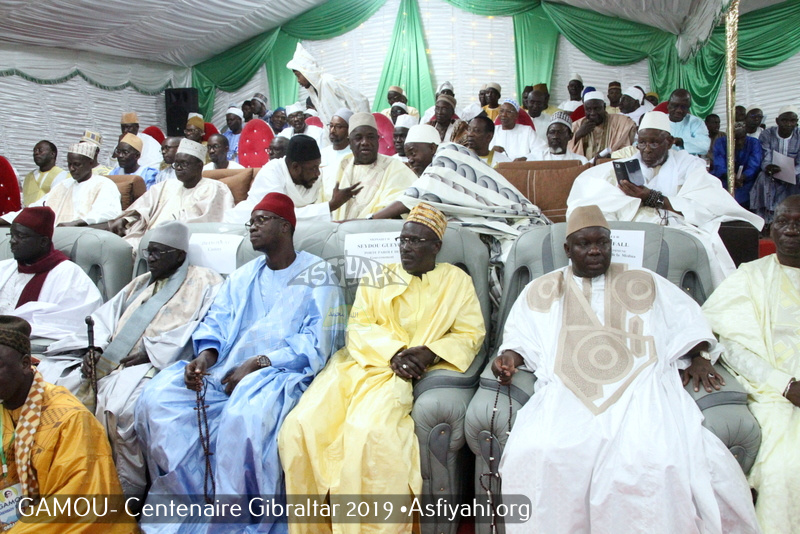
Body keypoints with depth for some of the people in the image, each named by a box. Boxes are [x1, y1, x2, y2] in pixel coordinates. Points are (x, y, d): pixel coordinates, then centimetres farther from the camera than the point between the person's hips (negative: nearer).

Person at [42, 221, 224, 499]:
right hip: (107, 363, 8)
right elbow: (106, 318, 20)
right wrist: (93, 349, -1)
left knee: (121, 397, -35)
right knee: (49, 376, -7)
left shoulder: (204, 283, 4)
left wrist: (149, 351, -16)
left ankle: (128, 490, -19)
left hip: (158, 365, -8)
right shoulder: (140, 284, 27)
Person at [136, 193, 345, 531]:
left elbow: (317, 342, -7)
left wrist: (257, 364, -17)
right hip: (226, 371, 6)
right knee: (158, 398, -17)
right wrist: (205, 355, -10)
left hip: (283, 373, -6)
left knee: (246, 412, -38)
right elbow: (216, 322, 13)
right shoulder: (242, 277, 24)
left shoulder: (317, 274, 4)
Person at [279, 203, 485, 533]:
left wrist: (430, 352, -12)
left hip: (414, 373, -3)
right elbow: (358, 327, 9)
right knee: (301, 426, -22)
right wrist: (393, 352, -11)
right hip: (364, 362, 4)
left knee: (369, 429, -34)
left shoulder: (457, 281, 15)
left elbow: (471, 334, 6)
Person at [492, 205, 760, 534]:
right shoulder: (542, 290, 24)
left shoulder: (644, 283, 24)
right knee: (536, 455, -29)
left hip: (638, 388, 0)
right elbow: (521, 336, 19)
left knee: (651, 463, -30)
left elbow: (686, 322, 22)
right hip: (567, 393, 0)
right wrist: (509, 357, 0)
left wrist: (698, 357, 6)